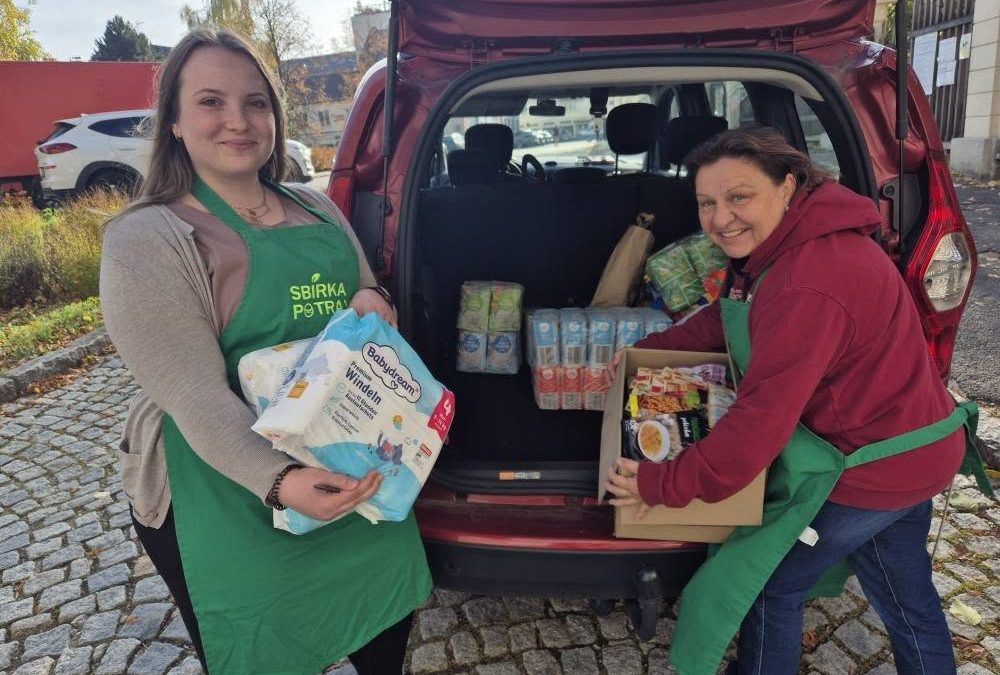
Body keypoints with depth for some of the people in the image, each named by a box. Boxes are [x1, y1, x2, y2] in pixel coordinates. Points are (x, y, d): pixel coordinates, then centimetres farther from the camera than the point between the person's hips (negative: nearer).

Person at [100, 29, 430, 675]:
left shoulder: (317, 208, 6)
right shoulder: (147, 240, -13)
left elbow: (368, 299, 16)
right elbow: (194, 396, -21)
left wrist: (375, 302, -9)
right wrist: (279, 480, -36)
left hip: (358, 475, 6)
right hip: (236, 506, -5)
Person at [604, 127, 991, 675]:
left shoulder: (808, 287, -33)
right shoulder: (792, 243, 0)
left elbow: (762, 416, -34)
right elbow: (729, 318, 11)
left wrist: (664, 484, -26)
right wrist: (645, 352, 3)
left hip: (871, 467, -9)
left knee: (769, 585, 7)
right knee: (906, 597, 26)